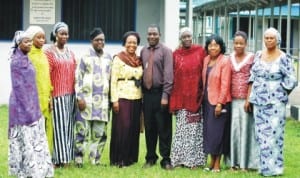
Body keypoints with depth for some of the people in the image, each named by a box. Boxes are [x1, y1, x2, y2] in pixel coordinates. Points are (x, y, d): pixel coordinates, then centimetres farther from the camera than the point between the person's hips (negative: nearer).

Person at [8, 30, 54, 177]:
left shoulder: (25, 59, 11)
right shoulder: (17, 61, -16)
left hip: (30, 103, 9)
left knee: (31, 140, 13)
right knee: (26, 140, -5)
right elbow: (18, 87, -19)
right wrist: (28, 110, -20)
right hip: (23, 106, -9)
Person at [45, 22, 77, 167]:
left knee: (68, 126, 7)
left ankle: (66, 156, 13)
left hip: (70, 94, 6)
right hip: (57, 95, -6)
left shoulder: (70, 52, 14)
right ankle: (58, 158, -2)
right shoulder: (49, 52, -5)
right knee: (59, 126, -5)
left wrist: (76, 91, 13)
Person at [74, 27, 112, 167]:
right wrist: (79, 98, -9)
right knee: (82, 131, -6)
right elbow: (78, 78, -1)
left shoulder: (108, 58, 14)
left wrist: (111, 98, 12)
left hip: (103, 101, 4)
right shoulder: (85, 57, 2)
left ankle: (95, 160, 13)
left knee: (100, 133, 5)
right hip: (87, 99, -4)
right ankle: (79, 159, 1)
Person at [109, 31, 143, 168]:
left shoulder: (139, 60, 11)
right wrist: (114, 100, -13)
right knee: (122, 128, -5)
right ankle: (119, 159, 2)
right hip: (122, 98, -5)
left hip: (137, 99, 5)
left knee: (134, 128, 7)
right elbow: (113, 81, -7)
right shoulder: (118, 59, -4)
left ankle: (131, 157, 16)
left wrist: (142, 97, 8)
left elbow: (141, 80, 15)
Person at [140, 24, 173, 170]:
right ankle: (150, 158, 19)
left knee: (164, 128, 0)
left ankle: (165, 159, 6)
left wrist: (165, 95, -16)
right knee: (149, 128, 9)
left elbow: (168, 74, -10)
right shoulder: (143, 51, 11)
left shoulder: (165, 51, -4)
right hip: (147, 93, 4)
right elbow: (141, 71, 12)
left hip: (160, 93, -4)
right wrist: (141, 90, 6)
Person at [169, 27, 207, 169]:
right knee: (182, 129, 4)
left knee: (195, 128, 3)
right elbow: (172, 76, 5)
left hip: (196, 97, -1)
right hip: (180, 97, 1)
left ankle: (194, 159, 11)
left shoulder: (200, 51, 2)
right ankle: (180, 159, 10)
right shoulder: (175, 54, 6)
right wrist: (173, 101, 0)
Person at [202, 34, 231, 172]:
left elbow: (225, 84, -14)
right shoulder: (206, 60, 9)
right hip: (207, 101, 6)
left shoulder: (225, 61, -10)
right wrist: (202, 98, 5)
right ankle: (212, 161, 17)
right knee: (208, 131, 8)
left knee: (217, 132, -3)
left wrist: (220, 103, -18)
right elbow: (204, 81, 11)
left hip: (219, 102, -6)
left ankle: (217, 163, 5)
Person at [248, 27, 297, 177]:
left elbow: (291, 81, -8)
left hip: (275, 103, -5)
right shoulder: (258, 55, 9)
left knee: (273, 134, -4)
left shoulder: (283, 58, -7)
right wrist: (249, 97, 8)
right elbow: (253, 77, 13)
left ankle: (273, 168, 4)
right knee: (261, 134, 8)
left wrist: (281, 95, -2)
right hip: (259, 101, 5)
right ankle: (263, 166, 16)